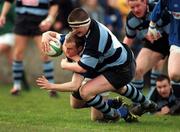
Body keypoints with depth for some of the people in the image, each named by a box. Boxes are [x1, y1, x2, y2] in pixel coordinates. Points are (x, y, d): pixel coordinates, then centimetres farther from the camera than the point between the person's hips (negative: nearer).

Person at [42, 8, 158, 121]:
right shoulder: (91, 24, -7)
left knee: (85, 92, -21)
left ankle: (111, 115, 2)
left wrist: (65, 65, -10)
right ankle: (147, 105, 64)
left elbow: (82, 68, -28)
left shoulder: (95, 40, -34)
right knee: (118, 86, 43)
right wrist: (47, 37, -8)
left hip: (121, 72, -10)